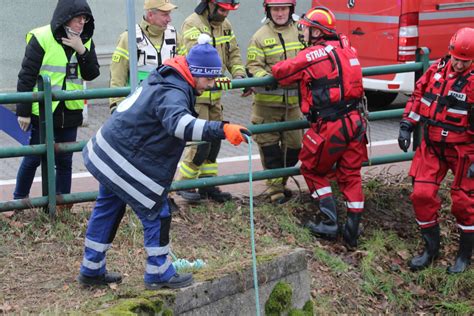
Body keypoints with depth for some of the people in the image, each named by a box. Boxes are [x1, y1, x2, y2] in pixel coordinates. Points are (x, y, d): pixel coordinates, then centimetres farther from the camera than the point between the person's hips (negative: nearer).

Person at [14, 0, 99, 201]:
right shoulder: (41, 38, -12)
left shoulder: (85, 41, 3)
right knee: (34, 158, 5)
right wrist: (23, 111, -11)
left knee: (65, 161, 9)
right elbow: (26, 76, -10)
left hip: (70, 111, 4)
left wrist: (82, 51, -16)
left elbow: (92, 74, 0)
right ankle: (19, 201, 23)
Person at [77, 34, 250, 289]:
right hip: (127, 161, -11)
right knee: (156, 213, 1)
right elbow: (180, 124, -46)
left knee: (108, 208, 20)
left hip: (107, 153, 11)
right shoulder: (173, 93, -24)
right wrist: (221, 130, -55)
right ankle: (159, 274, 11)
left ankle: (92, 270, 33)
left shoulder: (164, 78, 8)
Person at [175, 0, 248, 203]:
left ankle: (207, 185, 23)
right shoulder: (192, 24, -17)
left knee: (214, 141, 12)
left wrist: (238, 74, -9)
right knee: (201, 143, -10)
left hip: (214, 94, 8)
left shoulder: (225, 26, 9)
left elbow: (233, 53, 10)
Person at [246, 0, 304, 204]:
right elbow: (253, 66, -7)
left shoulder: (301, 32, 6)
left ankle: (281, 181, 29)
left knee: (293, 145, 10)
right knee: (269, 145, 0)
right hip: (267, 101, -3)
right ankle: (275, 188, 9)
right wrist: (266, 77, -25)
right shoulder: (260, 37, -5)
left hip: (293, 101, 3)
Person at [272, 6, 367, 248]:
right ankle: (352, 231, 14)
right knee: (351, 175, 14)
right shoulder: (346, 47, 8)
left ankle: (330, 223, 9)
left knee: (313, 170, 14)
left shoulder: (313, 55, -13)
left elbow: (280, 72, -5)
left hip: (330, 127, -6)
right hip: (355, 122, 6)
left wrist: (274, 70, 17)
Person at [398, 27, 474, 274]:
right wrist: (406, 126, 7)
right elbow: (418, 96, 13)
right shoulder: (437, 69, 0)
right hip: (432, 146, 5)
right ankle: (431, 249, 22)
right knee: (422, 195, 4)